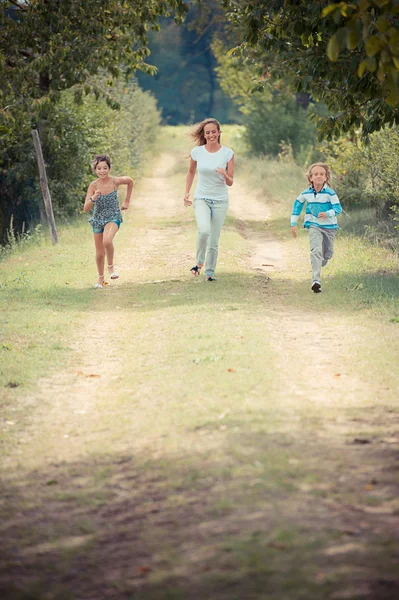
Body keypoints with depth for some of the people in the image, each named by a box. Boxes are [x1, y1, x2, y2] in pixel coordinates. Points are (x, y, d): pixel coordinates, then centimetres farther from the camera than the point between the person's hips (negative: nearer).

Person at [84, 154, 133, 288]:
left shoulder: (116, 181, -15)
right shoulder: (93, 185, -15)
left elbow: (130, 181, 9)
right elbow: (86, 209, -19)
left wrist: (127, 201, 11)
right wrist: (93, 198, -37)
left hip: (113, 217, -2)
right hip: (98, 219, 2)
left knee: (107, 240, -33)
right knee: (100, 253, 12)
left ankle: (111, 266, -6)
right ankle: (101, 277, 39)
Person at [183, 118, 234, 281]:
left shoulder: (228, 153, -6)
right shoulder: (197, 152, -3)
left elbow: (230, 183, -4)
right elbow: (191, 172, 16)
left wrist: (225, 175, -26)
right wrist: (186, 192, 8)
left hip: (220, 200, 1)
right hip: (201, 199, -1)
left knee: (214, 241, 3)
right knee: (204, 230, -28)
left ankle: (210, 272, 19)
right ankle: (199, 262, -6)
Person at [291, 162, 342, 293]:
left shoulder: (330, 193, -12)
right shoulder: (306, 194, -2)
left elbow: (338, 208, -13)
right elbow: (297, 205, 15)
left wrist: (327, 214, -34)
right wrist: (293, 223, 13)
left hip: (329, 227, 1)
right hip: (314, 226, -1)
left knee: (327, 254, 12)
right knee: (316, 250, -21)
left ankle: (317, 266, 46)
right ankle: (315, 280, -31)